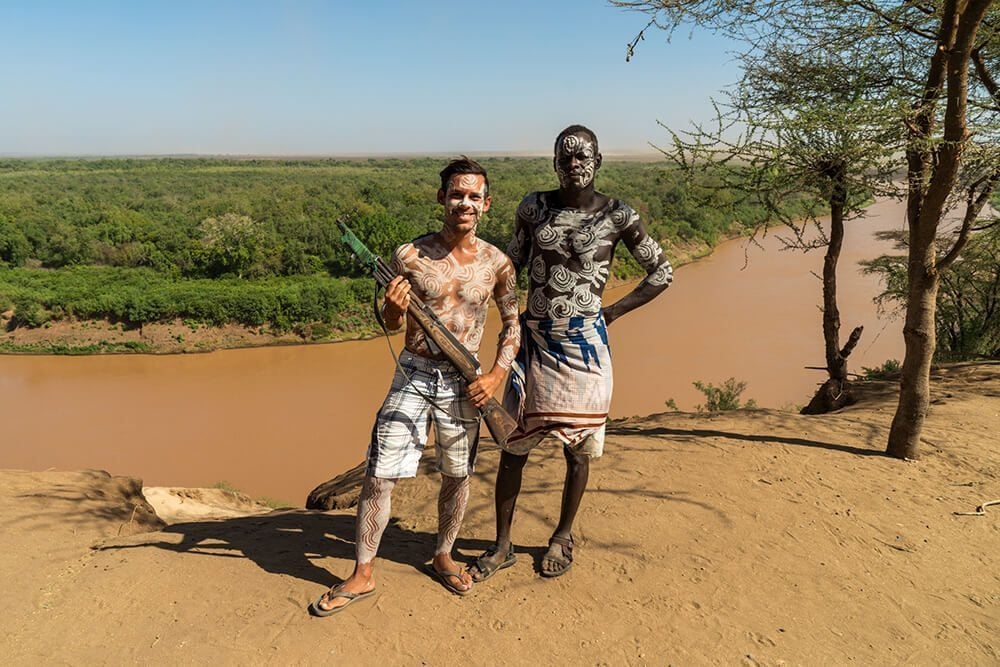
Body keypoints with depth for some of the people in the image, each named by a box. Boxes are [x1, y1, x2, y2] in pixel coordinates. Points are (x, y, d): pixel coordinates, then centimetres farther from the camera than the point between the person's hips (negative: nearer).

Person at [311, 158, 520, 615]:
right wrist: (394, 307, -20)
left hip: (462, 383, 1)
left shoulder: (496, 263, -2)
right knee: (378, 476, -1)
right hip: (414, 375, -1)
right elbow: (391, 325, 3)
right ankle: (362, 575, 17)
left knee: (456, 475, 13)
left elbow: (512, 323, 9)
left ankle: (443, 557, 37)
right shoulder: (410, 255, -6)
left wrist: (497, 375, -2)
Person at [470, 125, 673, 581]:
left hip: (584, 346, -2)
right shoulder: (534, 207, 2)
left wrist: (611, 313, -2)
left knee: (578, 449, 10)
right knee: (513, 446, 7)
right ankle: (502, 545, 24)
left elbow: (661, 273, 3)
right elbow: (511, 266, 11)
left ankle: (562, 537, 33)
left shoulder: (617, 216, -5)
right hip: (534, 341, 2)